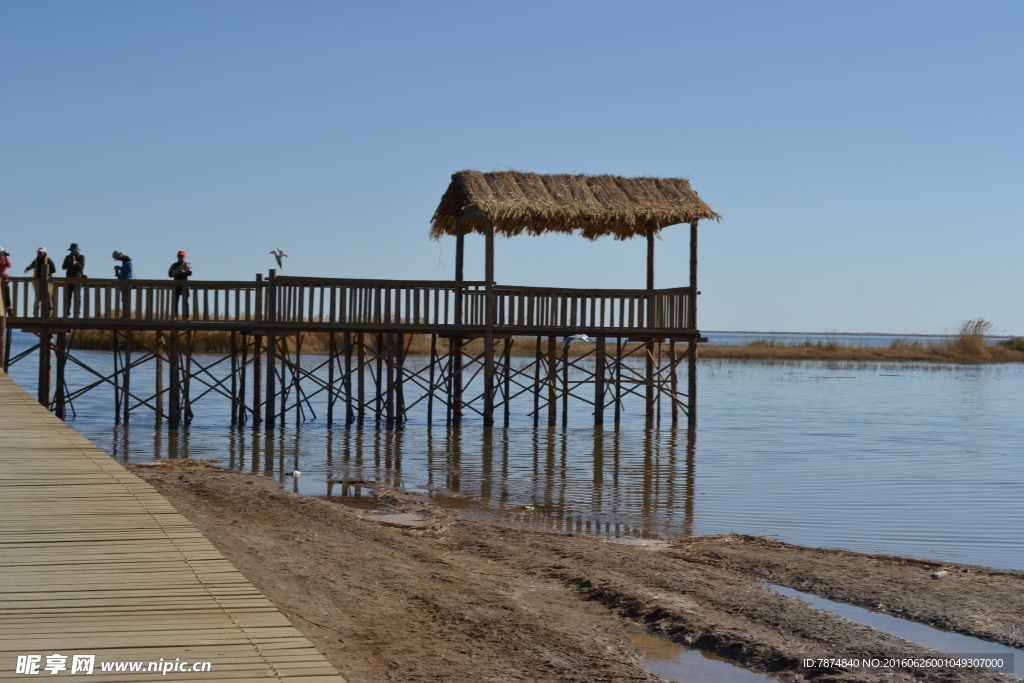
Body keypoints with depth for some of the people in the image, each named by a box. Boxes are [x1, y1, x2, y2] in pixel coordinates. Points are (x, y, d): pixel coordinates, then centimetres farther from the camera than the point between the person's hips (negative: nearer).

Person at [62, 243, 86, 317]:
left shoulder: (81, 257, 2)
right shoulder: (68, 257, 12)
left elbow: (81, 267, -10)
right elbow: (63, 267, 5)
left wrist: (76, 263, -27)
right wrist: (67, 262, -14)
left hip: (78, 279, -4)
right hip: (69, 279, 4)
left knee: (77, 297, -4)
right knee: (67, 297, 2)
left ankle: (77, 313, -4)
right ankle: (67, 313, 4)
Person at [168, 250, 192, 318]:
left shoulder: (187, 264, 8)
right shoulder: (174, 265, 17)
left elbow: (189, 273, -8)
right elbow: (169, 274, 5)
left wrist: (183, 271, -27)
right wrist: (175, 272, -17)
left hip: (184, 285, -3)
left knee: (185, 301, -6)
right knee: (175, 301, -1)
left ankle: (186, 315, -7)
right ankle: (174, 315, 0)